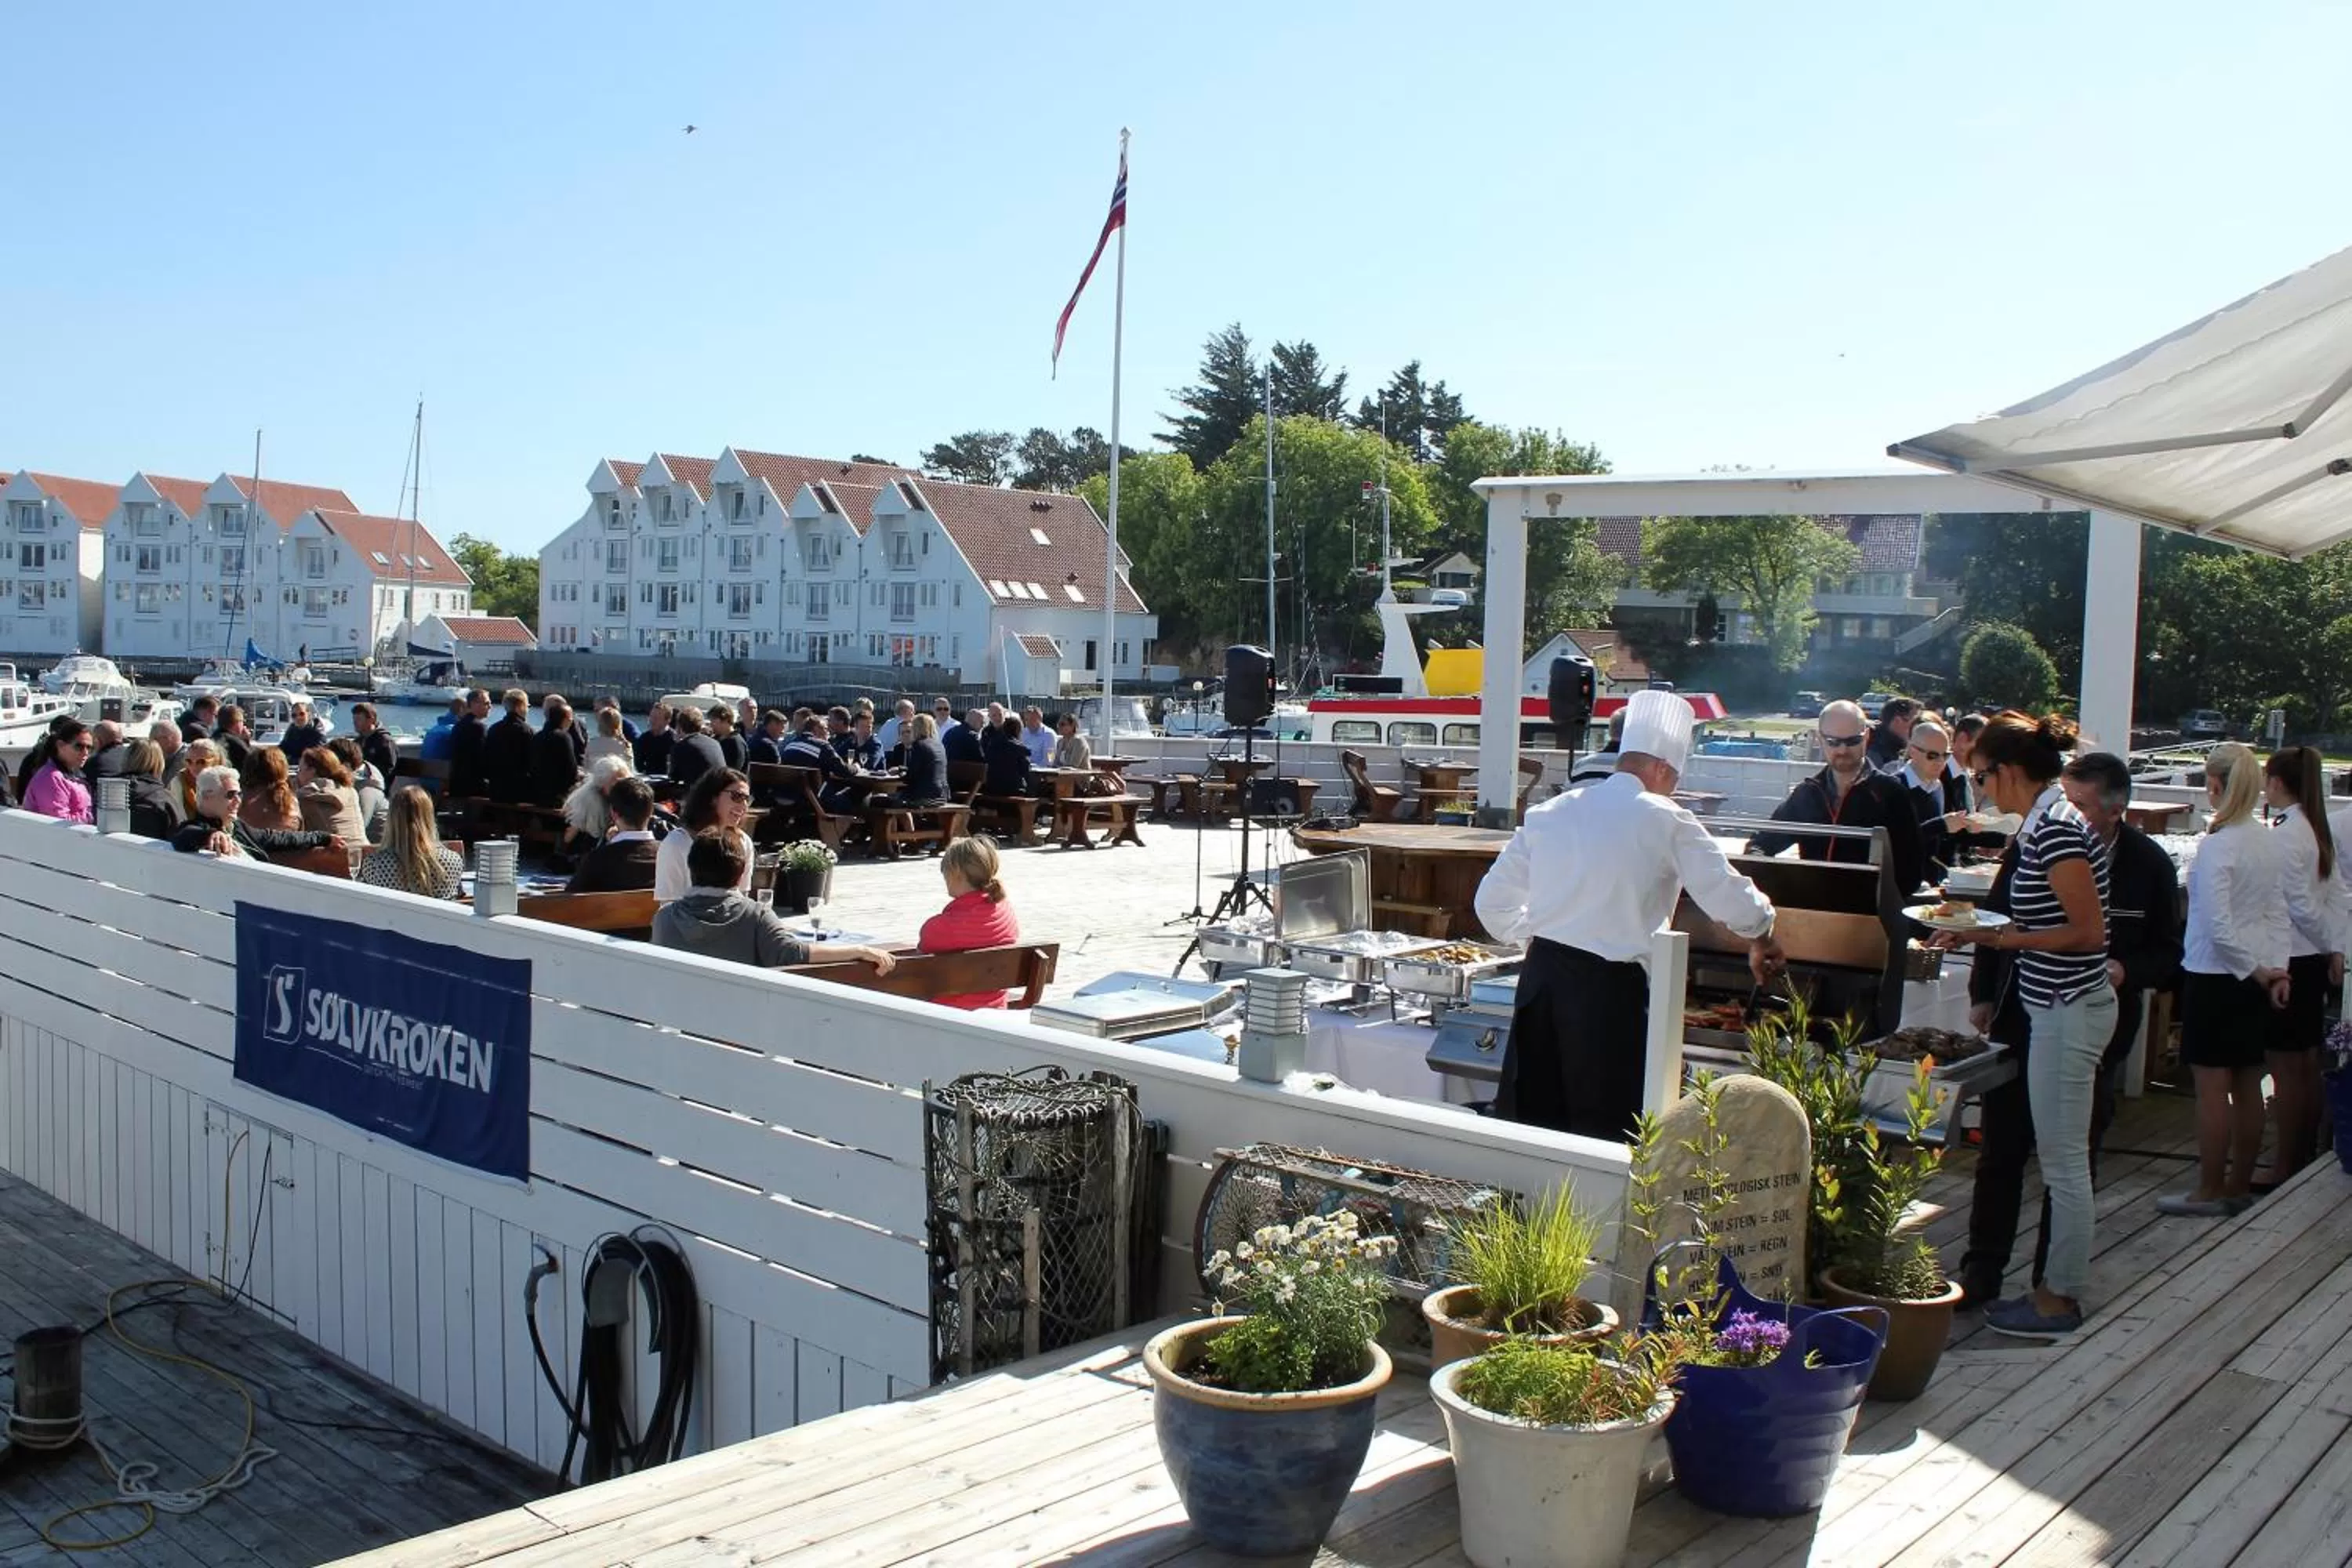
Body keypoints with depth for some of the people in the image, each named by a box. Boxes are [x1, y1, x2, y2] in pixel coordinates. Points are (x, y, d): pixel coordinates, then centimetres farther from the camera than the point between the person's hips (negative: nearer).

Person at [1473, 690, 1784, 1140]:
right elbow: (1729, 897, 0)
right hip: (1609, 986, -5)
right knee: (1604, 1125, 5)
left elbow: (1493, 903, 13)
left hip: (1542, 974, 5)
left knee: (1528, 1118, 12)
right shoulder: (1666, 822, -3)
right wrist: (1762, 941, 20)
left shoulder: (1550, 813, 11)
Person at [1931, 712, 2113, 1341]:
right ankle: (2060, 1284, 23)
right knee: (2063, 1160, 15)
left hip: (2068, 1011, -10)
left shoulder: (2055, 828, -19)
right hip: (2062, 1006, 10)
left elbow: (2088, 931, -21)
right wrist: (1985, 932, 10)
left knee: (2064, 1162, 0)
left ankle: (2060, 1299, 10)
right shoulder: (2050, 821, 11)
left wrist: (2003, 938, -16)